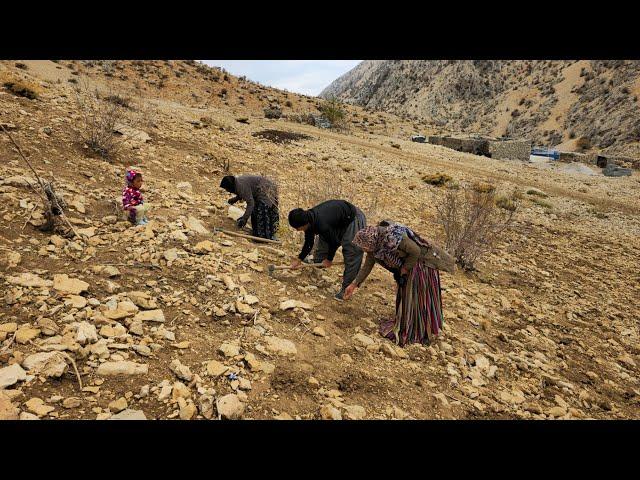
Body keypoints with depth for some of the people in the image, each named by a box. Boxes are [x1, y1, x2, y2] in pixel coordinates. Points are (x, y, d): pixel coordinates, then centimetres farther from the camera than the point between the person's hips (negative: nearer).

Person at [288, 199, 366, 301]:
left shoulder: (322, 225, -39)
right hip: (337, 222, 9)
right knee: (322, 246, 8)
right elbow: (308, 243, 3)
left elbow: (334, 243, -23)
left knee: (351, 253, -15)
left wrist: (329, 259, -6)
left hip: (352, 219, -9)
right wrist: (299, 259, 3)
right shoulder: (308, 219, -12)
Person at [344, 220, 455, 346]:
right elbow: (368, 265, 3)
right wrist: (354, 284, 6)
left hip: (421, 263, -8)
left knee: (419, 298, 3)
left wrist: (405, 268, -16)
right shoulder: (374, 243, -9)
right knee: (403, 294, 17)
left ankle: (422, 333, 19)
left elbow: (416, 251, -28)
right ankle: (403, 324, 35)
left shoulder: (392, 237, -36)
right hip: (408, 264, 8)